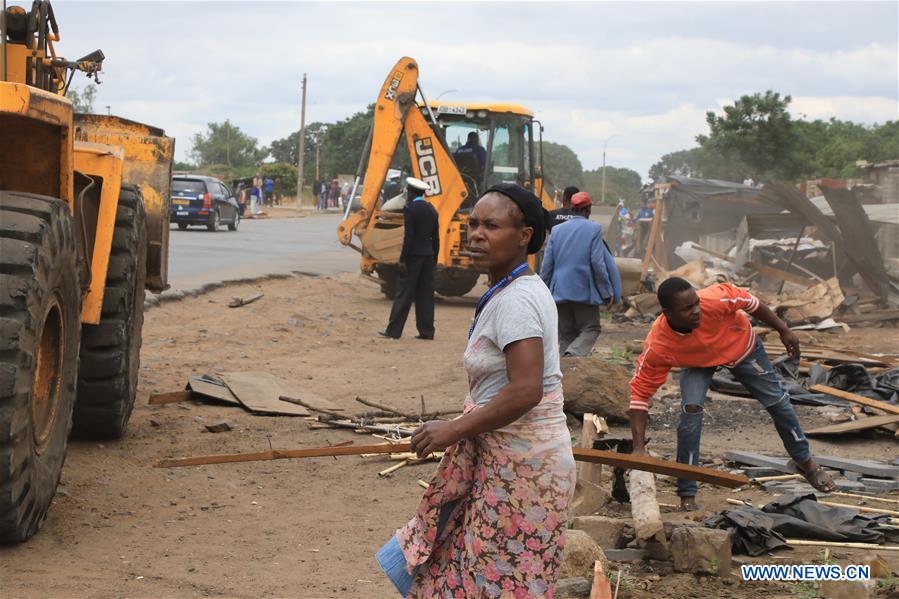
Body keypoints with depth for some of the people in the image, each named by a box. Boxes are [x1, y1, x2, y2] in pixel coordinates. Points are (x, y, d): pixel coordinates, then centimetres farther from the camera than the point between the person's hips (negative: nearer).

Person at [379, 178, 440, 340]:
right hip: (428, 256, 7)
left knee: (404, 294, -4)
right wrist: (434, 259, 17)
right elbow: (436, 237, 12)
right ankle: (426, 331, 8)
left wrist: (403, 259, -13)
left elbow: (409, 236, -16)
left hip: (414, 255, -6)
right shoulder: (431, 210, 11)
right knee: (425, 294, 8)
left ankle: (393, 330, -1)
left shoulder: (409, 209, -11)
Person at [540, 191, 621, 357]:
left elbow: (547, 264, 5)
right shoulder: (594, 229, -7)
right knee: (590, 329, 5)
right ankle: (573, 354, -21)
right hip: (585, 291, -4)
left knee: (566, 334, 12)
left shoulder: (557, 230, 4)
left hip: (560, 291, 4)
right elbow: (597, 263, -9)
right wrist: (607, 292, -2)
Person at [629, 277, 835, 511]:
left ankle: (805, 462, 40)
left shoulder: (715, 299, -43)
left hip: (741, 345, 1)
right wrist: (639, 448, -39)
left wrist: (783, 330, -8)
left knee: (778, 401, 11)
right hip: (697, 361, -1)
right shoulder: (656, 347, -39)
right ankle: (687, 496, -10)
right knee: (691, 408, -24)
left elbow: (751, 303, -21)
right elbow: (639, 394, -33)